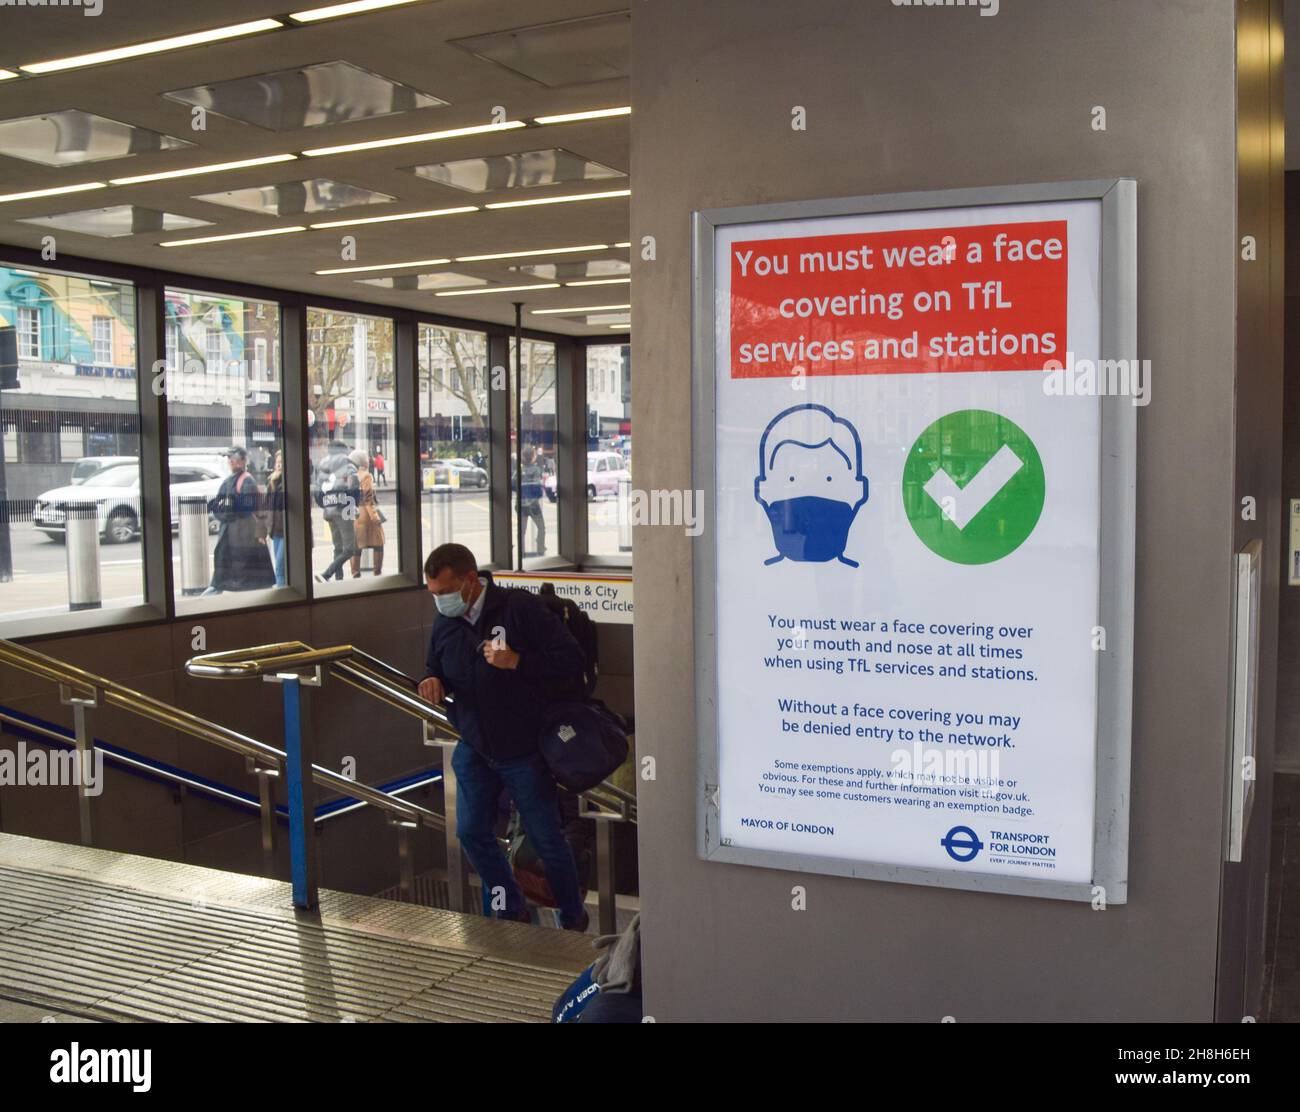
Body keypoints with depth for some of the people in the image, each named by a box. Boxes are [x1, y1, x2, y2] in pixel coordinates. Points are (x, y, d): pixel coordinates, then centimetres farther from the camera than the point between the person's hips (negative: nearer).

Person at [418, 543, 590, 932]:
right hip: (474, 749, 5)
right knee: (472, 832, 8)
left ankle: (573, 919, 28)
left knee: (547, 839, 5)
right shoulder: (444, 623, 0)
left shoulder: (520, 608, -18)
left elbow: (572, 662, -19)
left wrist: (517, 662, -29)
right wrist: (431, 681, -4)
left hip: (524, 750, -5)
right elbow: (436, 666, 19)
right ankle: (512, 911, 31)